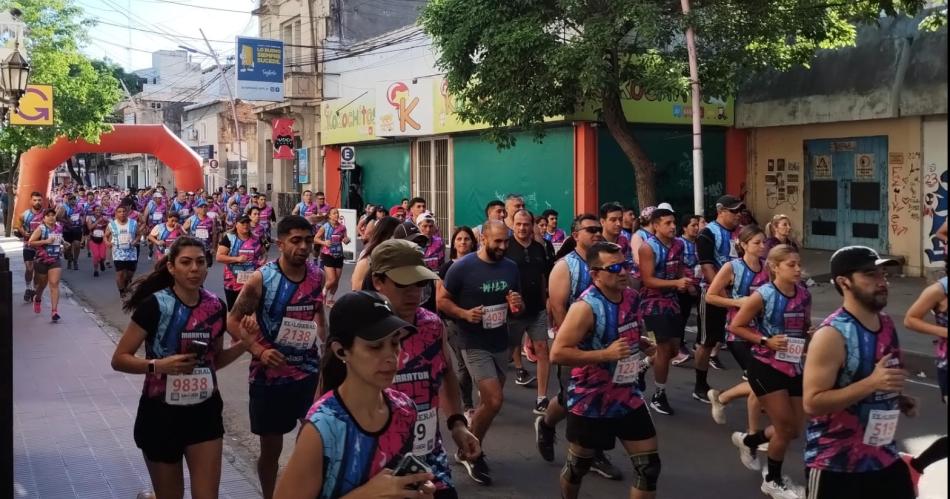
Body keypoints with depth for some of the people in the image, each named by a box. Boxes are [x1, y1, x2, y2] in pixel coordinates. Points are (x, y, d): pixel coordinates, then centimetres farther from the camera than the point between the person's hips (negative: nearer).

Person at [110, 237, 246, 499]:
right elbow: (119, 359, -11)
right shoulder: (155, 305, -14)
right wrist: (159, 365, -26)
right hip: (161, 413, -3)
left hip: (205, 412, 3)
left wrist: (244, 343, -5)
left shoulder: (215, 306, -1)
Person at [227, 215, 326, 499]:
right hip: (271, 374, -3)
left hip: (309, 370, 3)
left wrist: (327, 344, 10)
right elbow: (233, 321, -8)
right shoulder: (261, 279, -14)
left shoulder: (317, 276, -1)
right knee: (271, 446, 9)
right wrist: (258, 350, -21)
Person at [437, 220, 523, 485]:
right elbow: (442, 301, -6)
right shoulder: (462, 267, -13)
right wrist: (464, 313, -23)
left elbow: (518, 309, 12)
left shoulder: (511, 267, 2)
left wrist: (518, 304, -11)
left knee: (489, 401, 14)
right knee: (494, 401, -14)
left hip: (501, 344, 6)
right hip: (475, 345, -6)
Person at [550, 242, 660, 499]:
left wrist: (642, 344, 0)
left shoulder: (631, 296, 1)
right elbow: (557, 353, -26)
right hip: (590, 403, -6)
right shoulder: (585, 307, -22)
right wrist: (605, 354, -29)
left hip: (628, 397, 6)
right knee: (578, 466, 13)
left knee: (649, 466, 5)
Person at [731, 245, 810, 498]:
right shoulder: (763, 296, -15)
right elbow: (735, 326, -10)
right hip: (766, 367, -6)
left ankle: (750, 441, 39)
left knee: (794, 430, 10)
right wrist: (765, 340, -19)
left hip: (795, 367, 6)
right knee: (785, 428, -3)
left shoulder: (804, 295, 1)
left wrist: (810, 336, -5)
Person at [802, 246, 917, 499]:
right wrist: (872, 383, -30)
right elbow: (812, 403, -25)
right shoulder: (831, 335, -21)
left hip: (884, 455, 8)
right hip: (835, 464, -7)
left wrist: (898, 400, 3)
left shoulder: (887, 324, 5)